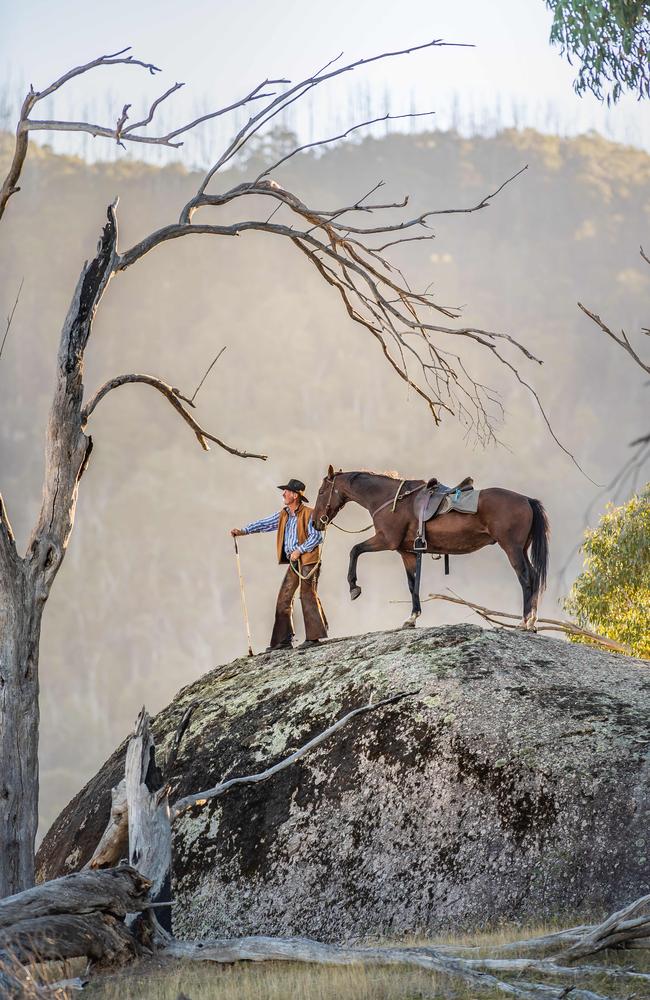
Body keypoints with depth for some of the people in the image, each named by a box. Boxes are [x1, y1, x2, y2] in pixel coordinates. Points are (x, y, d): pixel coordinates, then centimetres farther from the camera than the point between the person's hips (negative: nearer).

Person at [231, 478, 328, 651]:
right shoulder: (283, 515, 14)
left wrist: (299, 550, -18)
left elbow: (316, 536, -14)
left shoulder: (308, 514, -9)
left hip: (308, 560, -8)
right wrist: (243, 530, 2)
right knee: (284, 598, 6)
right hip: (293, 562, 8)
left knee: (308, 595, -10)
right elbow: (266, 524, 12)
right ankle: (284, 640, 8)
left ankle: (314, 637, -6)